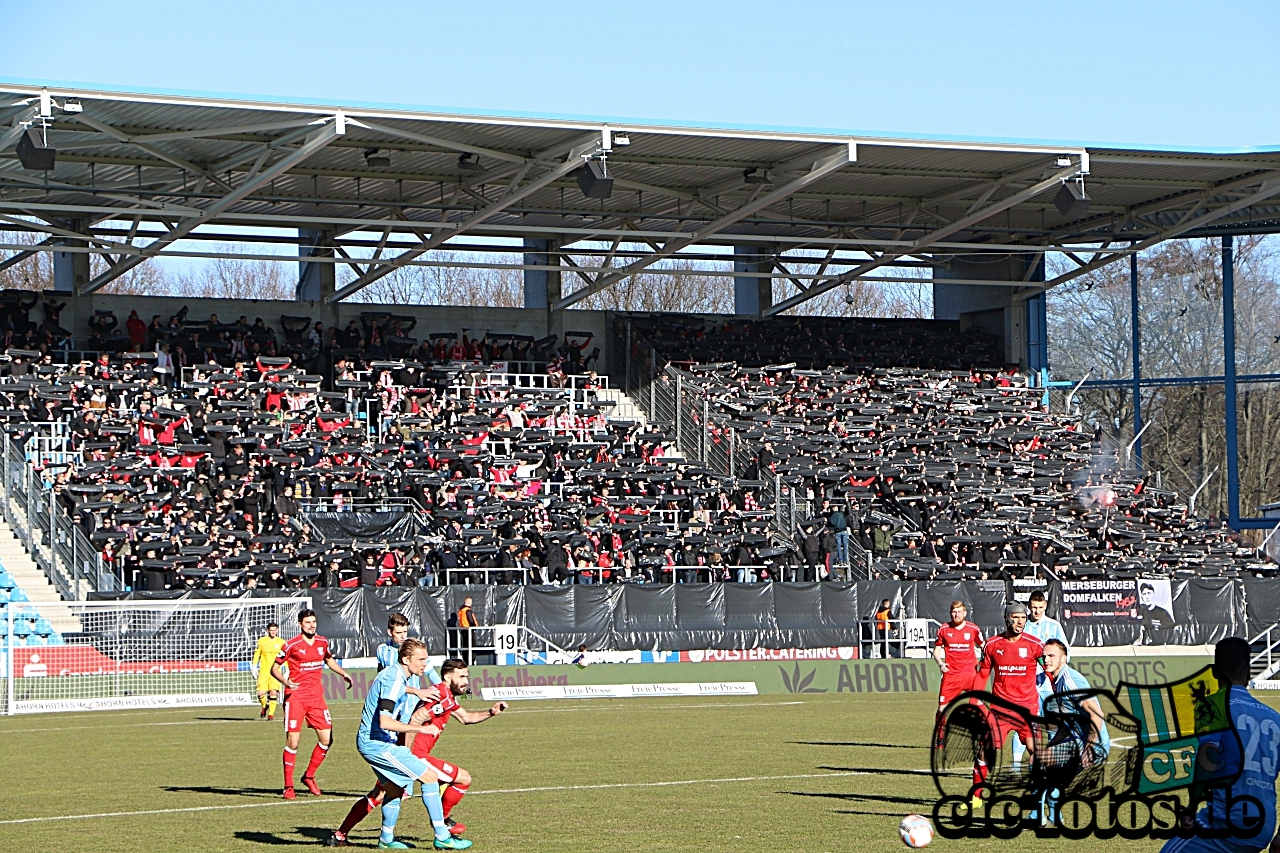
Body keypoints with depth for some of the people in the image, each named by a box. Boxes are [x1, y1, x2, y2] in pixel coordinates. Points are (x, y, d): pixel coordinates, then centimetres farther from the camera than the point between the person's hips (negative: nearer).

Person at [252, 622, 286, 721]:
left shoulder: (281, 642, 5)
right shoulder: (261, 641, 6)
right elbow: (257, 654, 11)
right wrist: (254, 668, 5)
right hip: (263, 671, 1)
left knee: (273, 692, -12)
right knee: (261, 693, -8)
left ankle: (271, 713, 0)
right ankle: (264, 707, 23)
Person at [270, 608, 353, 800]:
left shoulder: (323, 642, 8)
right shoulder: (291, 645, -8)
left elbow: (329, 660, 28)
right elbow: (274, 668, -2)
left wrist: (344, 674, 14)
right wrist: (284, 681, -21)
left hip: (316, 697, 5)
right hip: (295, 696, -5)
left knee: (326, 739, 1)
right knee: (293, 741, -9)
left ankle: (309, 776, 21)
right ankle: (288, 786, 1)